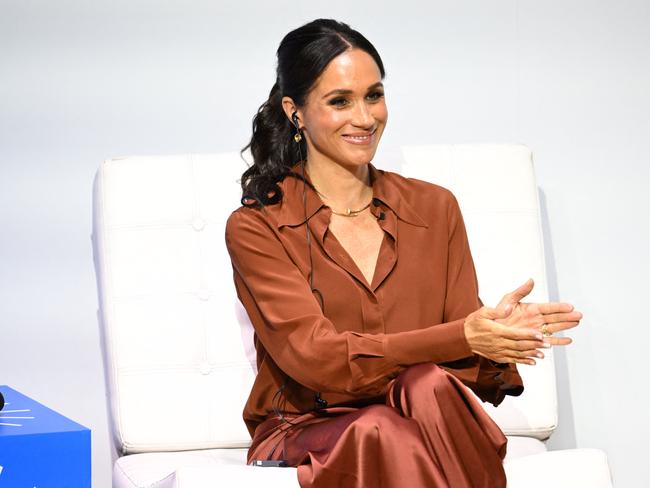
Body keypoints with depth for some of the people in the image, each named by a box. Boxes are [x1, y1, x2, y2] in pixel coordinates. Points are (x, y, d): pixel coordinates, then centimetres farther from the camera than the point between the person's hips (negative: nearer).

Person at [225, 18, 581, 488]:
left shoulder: (435, 207, 11)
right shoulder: (256, 228, -1)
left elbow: (469, 366, 6)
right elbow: (315, 357, -14)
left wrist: (500, 332, -20)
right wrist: (462, 338, -24)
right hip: (303, 437, -3)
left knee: (429, 388, -33)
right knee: (378, 432, -37)